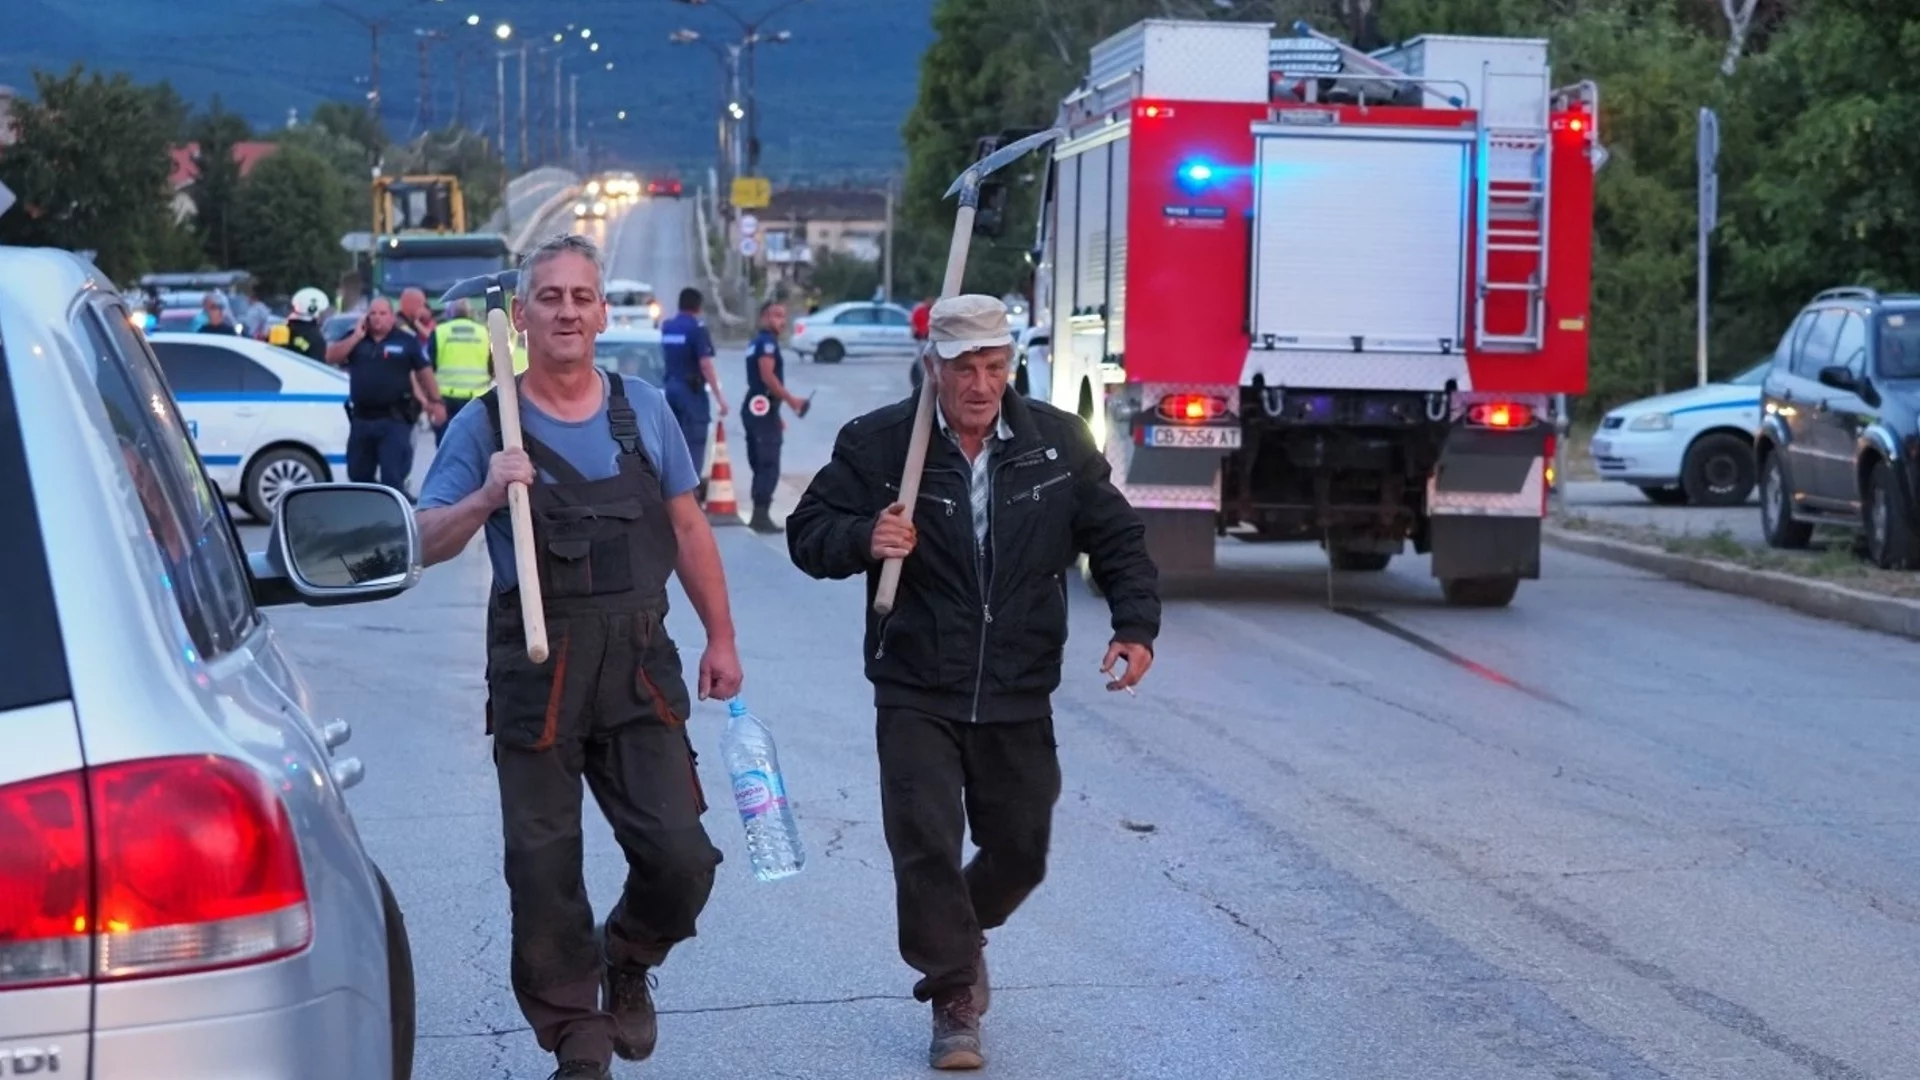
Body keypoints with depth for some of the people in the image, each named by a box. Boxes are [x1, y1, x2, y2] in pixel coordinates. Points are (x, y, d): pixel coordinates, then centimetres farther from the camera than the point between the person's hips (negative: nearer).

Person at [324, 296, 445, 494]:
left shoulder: (406, 342, 1)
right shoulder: (355, 338, 10)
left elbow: (424, 371, 6)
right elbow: (331, 357, -2)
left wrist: (435, 401, 4)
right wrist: (357, 336, -7)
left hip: (395, 420, -5)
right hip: (361, 419, 5)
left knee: (392, 477, -7)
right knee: (357, 474, 15)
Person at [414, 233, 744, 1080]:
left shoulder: (644, 410, 8)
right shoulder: (484, 429, 0)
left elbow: (688, 529, 15)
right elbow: (424, 546, -4)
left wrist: (721, 638, 13)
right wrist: (485, 497, -22)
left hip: (640, 664, 2)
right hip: (536, 675, -2)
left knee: (680, 858, -4)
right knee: (544, 873, 2)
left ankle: (627, 964, 28)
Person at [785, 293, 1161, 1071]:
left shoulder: (1058, 443, 0)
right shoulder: (877, 444, -6)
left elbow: (1115, 537, 8)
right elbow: (808, 532, -3)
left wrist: (1136, 623, -6)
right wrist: (862, 540, -25)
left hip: (1018, 698, 3)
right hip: (917, 695, -2)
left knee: (1021, 851, 12)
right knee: (926, 846, -9)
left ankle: (961, 933, 44)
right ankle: (956, 1002, 9)